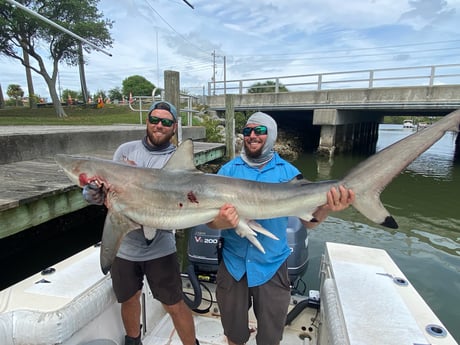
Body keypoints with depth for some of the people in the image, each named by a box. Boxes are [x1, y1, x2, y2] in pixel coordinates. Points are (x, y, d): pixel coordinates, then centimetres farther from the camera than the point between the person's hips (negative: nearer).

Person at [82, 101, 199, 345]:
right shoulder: (126, 150, 0)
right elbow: (102, 194, 0)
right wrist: (94, 189, -23)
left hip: (159, 248, -3)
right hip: (122, 245, 3)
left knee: (175, 306, 7)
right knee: (129, 300, 22)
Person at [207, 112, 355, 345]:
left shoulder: (288, 172, -3)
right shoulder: (228, 170, -3)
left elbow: (308, 220, -5)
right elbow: (209, 220, -7)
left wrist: (326, 208, -26)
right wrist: (221, 222, -31)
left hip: (272, 266, 0)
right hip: (233, 264, 1)